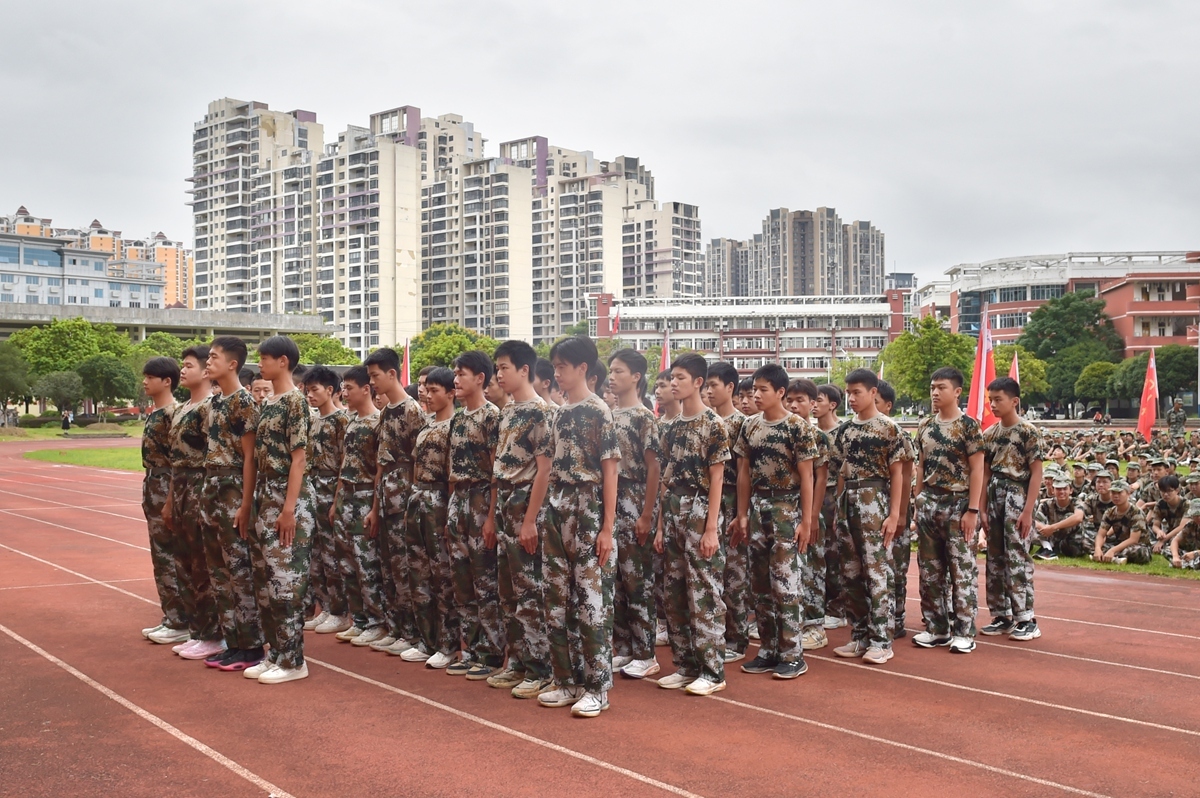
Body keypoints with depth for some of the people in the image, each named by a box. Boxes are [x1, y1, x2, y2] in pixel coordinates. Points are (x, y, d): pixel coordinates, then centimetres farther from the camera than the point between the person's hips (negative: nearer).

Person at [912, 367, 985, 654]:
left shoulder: (968, 425, -7)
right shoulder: (925, 426, 9)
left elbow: (977, 470, -9)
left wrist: (972, 510, -14)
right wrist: (918, 504, 9)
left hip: (958, 504, -6)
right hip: (928, 504, 6)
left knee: (961, 570, -1)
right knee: (929, 570, 9)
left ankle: (964, 632, 6)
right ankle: (936, 628, 19)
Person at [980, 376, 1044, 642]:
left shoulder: (1028, 431, -8)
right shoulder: (989, 434, 9)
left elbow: (1036, 473, -9)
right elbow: (986, 474, 11)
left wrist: (1028, 511, -14)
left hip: (1017, 500, -6)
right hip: (994, 500, 6)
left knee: (1018, 560, -6)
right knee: (995, 560, 9)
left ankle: (1026, 619, 1)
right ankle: (1002, 616, 17)